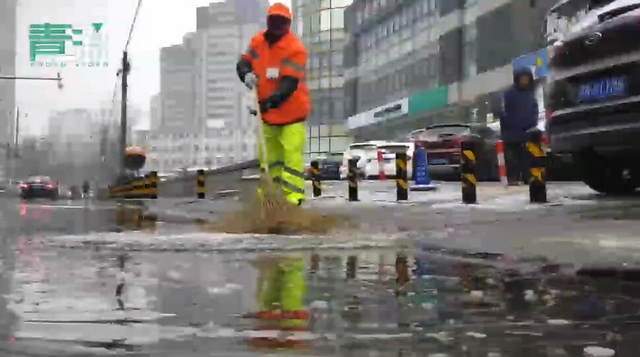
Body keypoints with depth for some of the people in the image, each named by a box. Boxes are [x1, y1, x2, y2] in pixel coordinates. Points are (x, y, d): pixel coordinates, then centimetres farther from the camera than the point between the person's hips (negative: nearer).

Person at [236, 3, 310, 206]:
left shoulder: (295, 49, -18)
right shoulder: (257, 42, 2)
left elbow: (290, 84, -26)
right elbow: (243, 62, 10)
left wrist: (269, 102, -37)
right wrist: (247, 74, -16)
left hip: (292, 112, -6)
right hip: (267, 113, 6)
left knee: (292, 155, -11)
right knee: (268, 155, 14)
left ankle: (293, 196, -8)